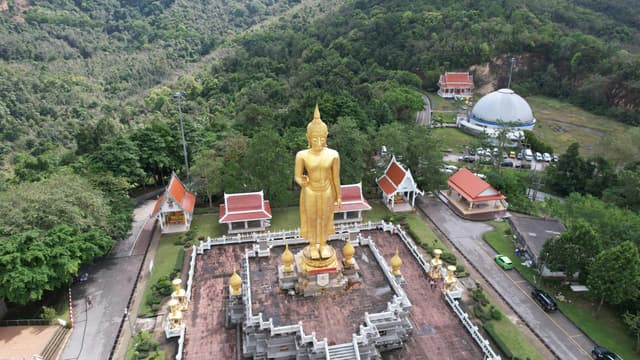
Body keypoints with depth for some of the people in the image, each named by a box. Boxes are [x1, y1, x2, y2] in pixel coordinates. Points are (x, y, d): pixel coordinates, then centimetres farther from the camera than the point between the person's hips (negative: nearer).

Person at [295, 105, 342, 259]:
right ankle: (313, 245, 41)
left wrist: (339, 196, 2)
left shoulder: (333, 155, -16)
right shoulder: (302, 155, -18)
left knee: (325, 218, 19)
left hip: (327, 192, 1)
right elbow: (297, 176, -9)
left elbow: (336, 177, -5)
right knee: (312, 219, 17)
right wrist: (301, 181, -32)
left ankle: (323, 244, 43)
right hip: (310, 192, -1)